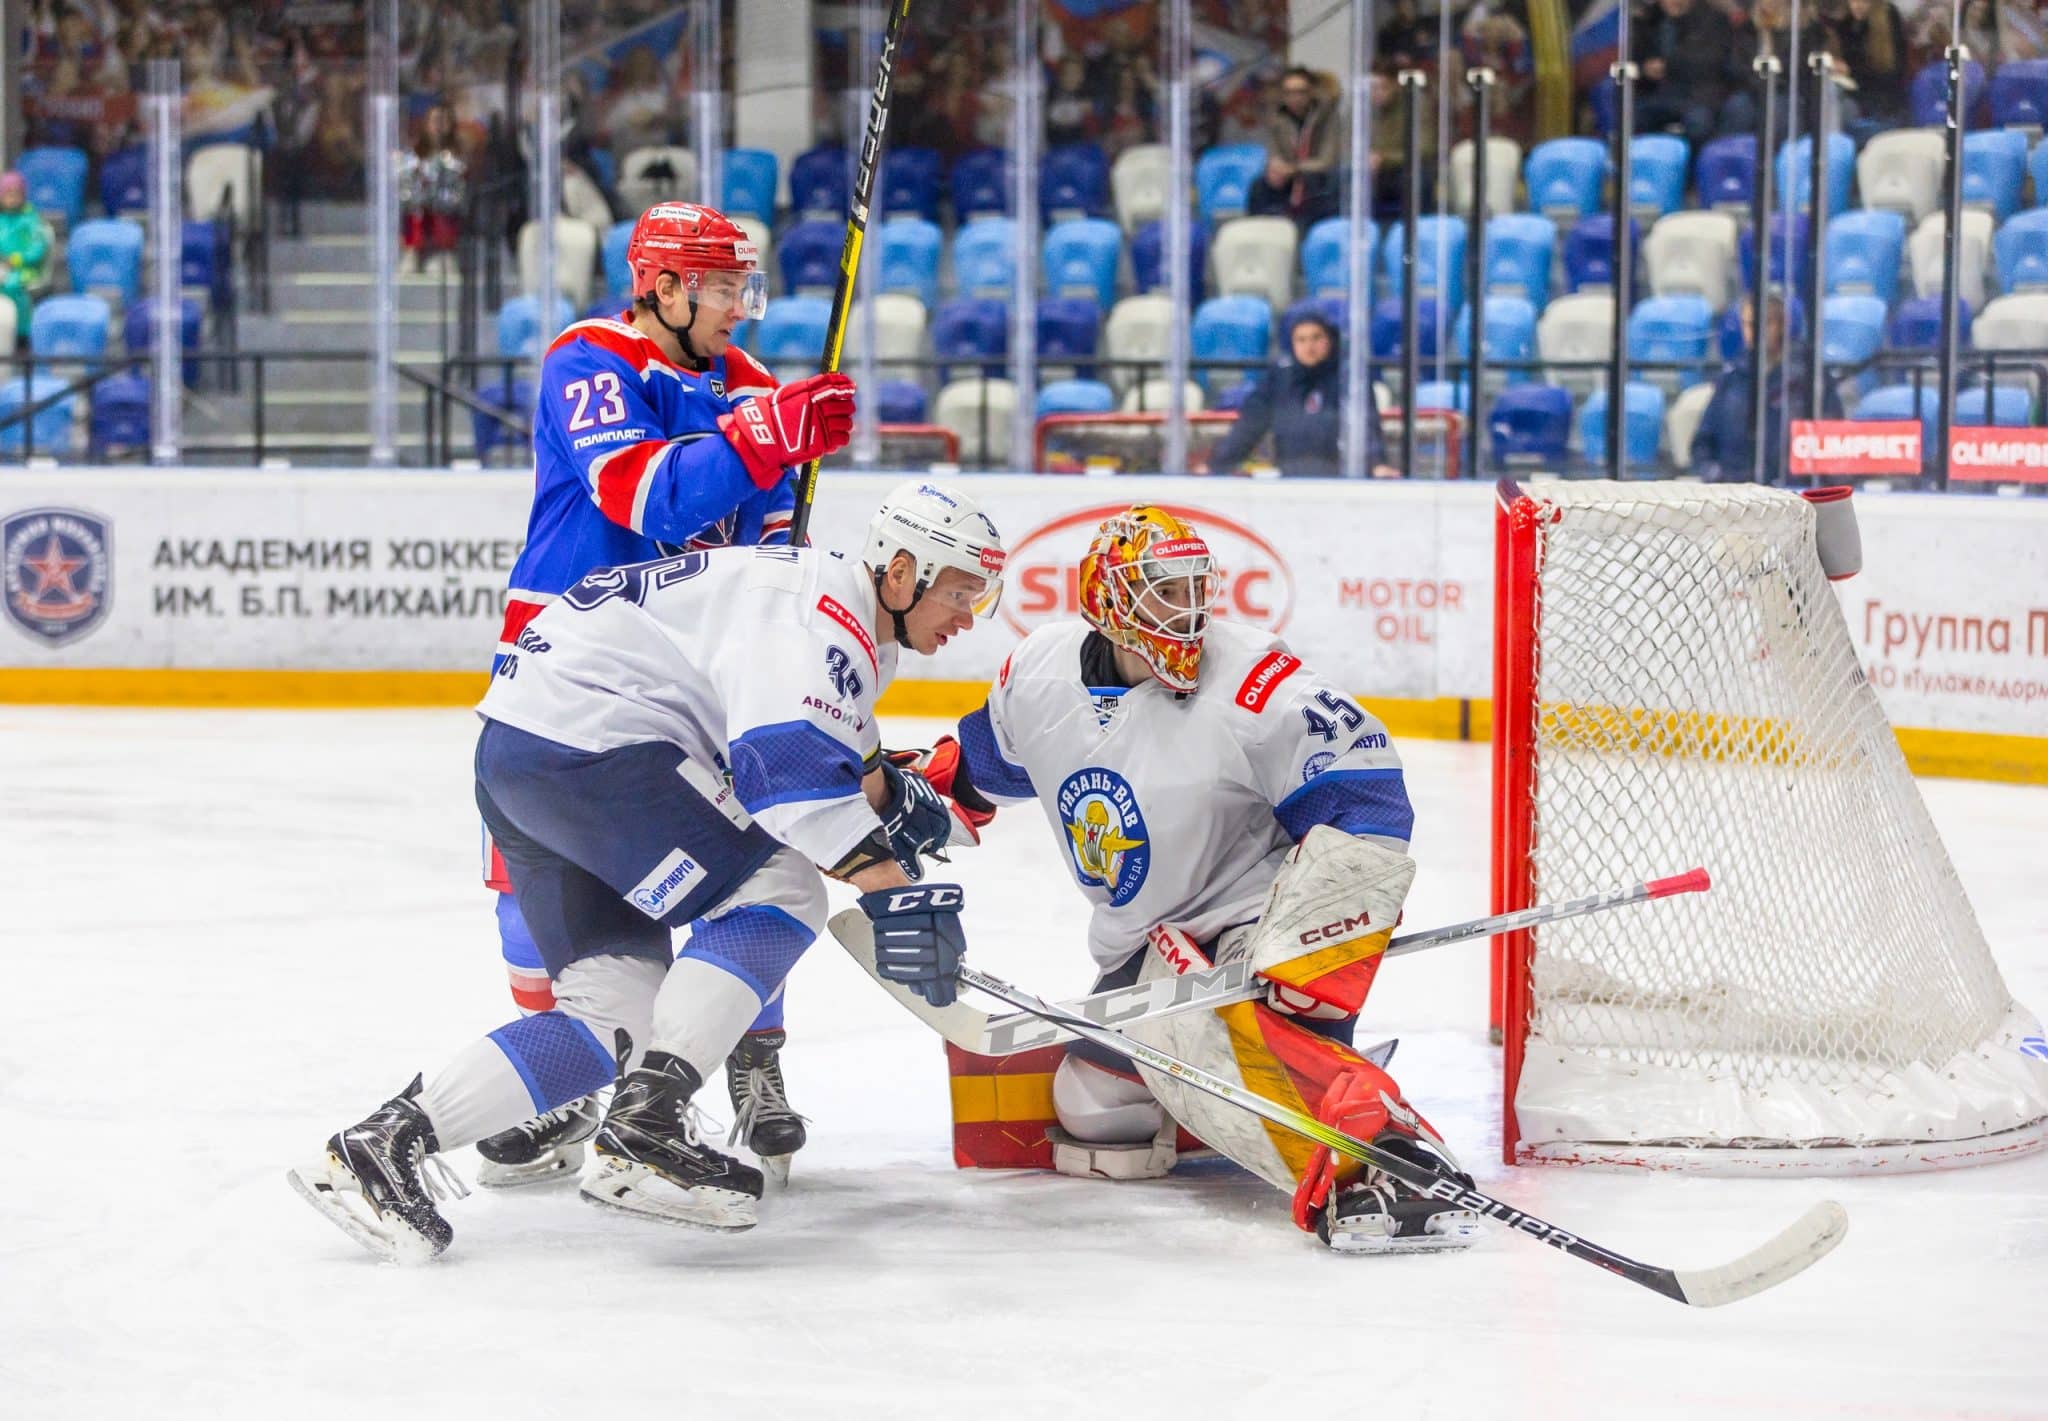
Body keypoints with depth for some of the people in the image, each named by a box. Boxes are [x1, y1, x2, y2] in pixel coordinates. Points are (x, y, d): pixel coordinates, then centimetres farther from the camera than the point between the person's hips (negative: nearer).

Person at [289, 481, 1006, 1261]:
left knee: (621, 1014, 5)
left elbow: (833, 749, 30)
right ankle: (640, 1136, -18)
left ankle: (385, 1140, 0)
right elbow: (788, 763, -28)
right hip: (585, 738, -10)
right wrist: (888, 889, -31)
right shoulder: (820, 610, -15)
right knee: (781, 893, -11)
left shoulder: (850, 628, 19)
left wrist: (892, 795, 9)